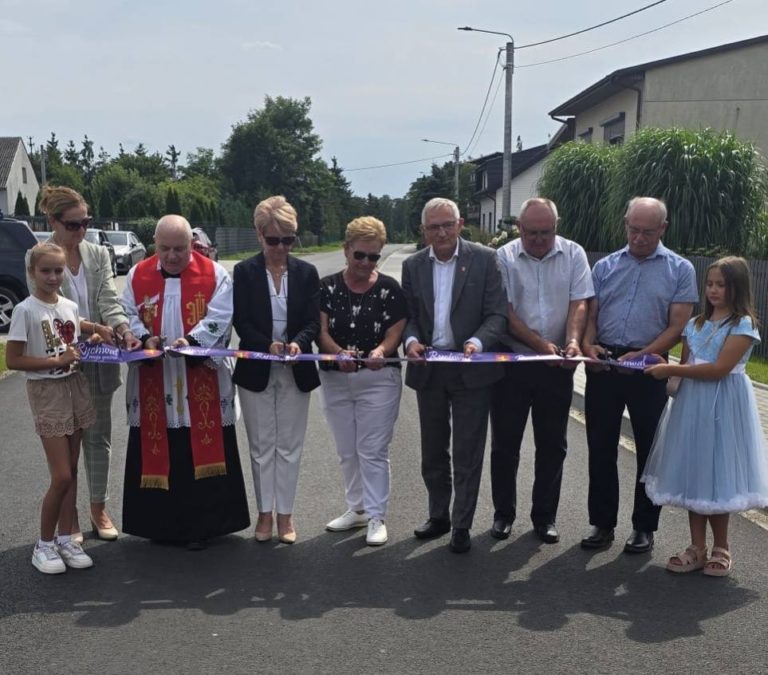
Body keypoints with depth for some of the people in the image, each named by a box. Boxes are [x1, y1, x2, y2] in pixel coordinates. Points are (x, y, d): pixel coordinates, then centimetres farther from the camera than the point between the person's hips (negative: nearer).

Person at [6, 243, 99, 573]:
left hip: (75, 387, 6)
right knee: (61, 477, -6)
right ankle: (44, 544, 12)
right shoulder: (25, 311, -12)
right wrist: (58, 360, -18)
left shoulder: (70, 306, 5)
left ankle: (65, 539, 21)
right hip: (46, 393, -6)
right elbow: (12, 360, -14)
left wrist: (92, 336, 4)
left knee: (72, 472, 9)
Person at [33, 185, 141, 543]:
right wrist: (94, 328, -24)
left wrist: (124, 330, -23)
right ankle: (68, 513, 19)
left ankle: (99, 507, 26)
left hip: (99, 360, 3)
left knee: (98, 436, 13)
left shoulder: (99, 254, 4)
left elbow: (110, 300, -4)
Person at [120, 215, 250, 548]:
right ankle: (160, 521, 21)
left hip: (201, 380, -2)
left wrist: (191, 341, -25)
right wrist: (145, 339, -14)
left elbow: (219, 318, -9)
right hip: (153, 381, 3)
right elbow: (127, 315, 6)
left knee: (201, 452, 2)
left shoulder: (214, 274, -2)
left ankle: (201, 523, 14)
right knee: (158, 453, 8)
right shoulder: (138, 275, 7)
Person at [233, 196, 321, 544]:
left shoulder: (307, 273, 2)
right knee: (262, 446, 8)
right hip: (256, 370, -1)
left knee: (289, 447, 8)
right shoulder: (244, 272, -2)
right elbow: (241, 322, -7)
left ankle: (285, 513, 19)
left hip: (295, 371, 1)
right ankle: (265, 513, 20)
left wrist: (298, 342, -23)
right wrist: (268, 344, -24)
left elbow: (313, 321, -2)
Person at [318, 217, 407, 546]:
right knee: (347, 451, 14)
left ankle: (376, 516, 9)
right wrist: (339, 353, -25)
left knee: (373, 451, -1)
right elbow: (321, 331, -5)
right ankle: (357, 508, 29)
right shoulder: (328, 287, 1)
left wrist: (380, 351, -28)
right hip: (335, 379, 3)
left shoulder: (389, 288, -3)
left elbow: (395, 332, -6)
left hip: (379, 379, -3)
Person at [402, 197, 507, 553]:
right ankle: (438, 516, 32)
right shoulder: (413, 266, 5)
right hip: (428, 369, 4)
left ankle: (462, 526, 16)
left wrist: (477, 341, -25)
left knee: (467, 454, 4)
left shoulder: (484, 259, -6)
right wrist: (411, 340, -13)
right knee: (433, 452, 16)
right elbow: (408, 316, 7)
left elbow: (497, 314, -7)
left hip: (470, 369, -4)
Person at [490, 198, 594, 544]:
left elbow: (579, 304, -4)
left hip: (557, 366, 1)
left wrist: (573, 341, -21)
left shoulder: (573, 254, 2)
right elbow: (504, 311, -9)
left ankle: (545, 517, 22)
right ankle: (503, 514, 22)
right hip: (511, 363, -1)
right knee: (504, 443, 7)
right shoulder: (504, 257, -4)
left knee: (552, 445, 9)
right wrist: (541, 344, -18)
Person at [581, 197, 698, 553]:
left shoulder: (679, 270, 1)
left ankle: (644, 527, 20)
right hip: (603, 364, 3)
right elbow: (591, 315, 8)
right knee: (601, 447, 7)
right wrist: (588, 345, -13)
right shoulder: (605, 266, 10)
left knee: (649, 449, 7)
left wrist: (641, 355, -19)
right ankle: (602, 523, 19)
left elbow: (677, 326, -6)